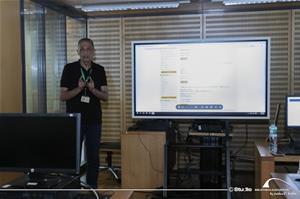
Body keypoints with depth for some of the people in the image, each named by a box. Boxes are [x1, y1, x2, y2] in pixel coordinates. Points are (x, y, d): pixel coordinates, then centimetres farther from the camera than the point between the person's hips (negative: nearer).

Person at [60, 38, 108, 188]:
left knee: (93, 157, 8)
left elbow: (105, 96, 2)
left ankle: (92, 189, 21)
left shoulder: (99, 70, 5)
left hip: (94, 121, 2)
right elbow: (63, 96, -4)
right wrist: (79, 88, -20)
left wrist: (93, 89, -17)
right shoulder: (69, 68, -2)